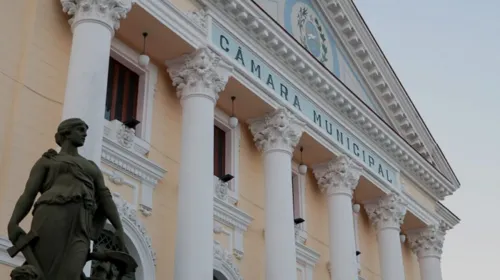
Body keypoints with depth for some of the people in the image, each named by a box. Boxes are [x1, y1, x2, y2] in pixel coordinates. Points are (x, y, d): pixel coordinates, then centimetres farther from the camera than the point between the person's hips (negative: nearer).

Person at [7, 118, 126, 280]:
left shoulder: (92, 168, 36)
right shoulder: (46, 161, 24)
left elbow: (106, 198, 22)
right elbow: (28, 194, 10)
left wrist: (119, 229, 4)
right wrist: (12, 223, -9)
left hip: (79, 227, 2)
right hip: (50, 217, -2)